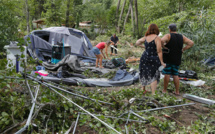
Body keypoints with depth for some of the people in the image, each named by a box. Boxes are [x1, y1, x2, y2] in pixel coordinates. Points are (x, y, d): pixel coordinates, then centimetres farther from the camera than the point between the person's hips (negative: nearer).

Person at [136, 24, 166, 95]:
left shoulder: (145, 37, 3)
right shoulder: (157, 38, -13)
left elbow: (137, 43, 17)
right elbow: (159, 51, -16)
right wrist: (162, 62, -12)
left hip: (145, 58, 5)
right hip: (154, 59, -5)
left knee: (144, 74, 19)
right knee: (154, 77, 3)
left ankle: (143, 90, 32)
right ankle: (153, 94, -1)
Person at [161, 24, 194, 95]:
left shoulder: (168, 35, -9)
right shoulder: (182, 37, 6)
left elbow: (162, 40, -29)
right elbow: (191, 43, 3)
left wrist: (163, 47, -13)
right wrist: (183, 49, 3)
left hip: (168, 59, -4)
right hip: (177, 59, 5)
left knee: (167, 74, 1)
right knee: (175, 75, 11)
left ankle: (164, 90, 8)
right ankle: (177, 91, 12)